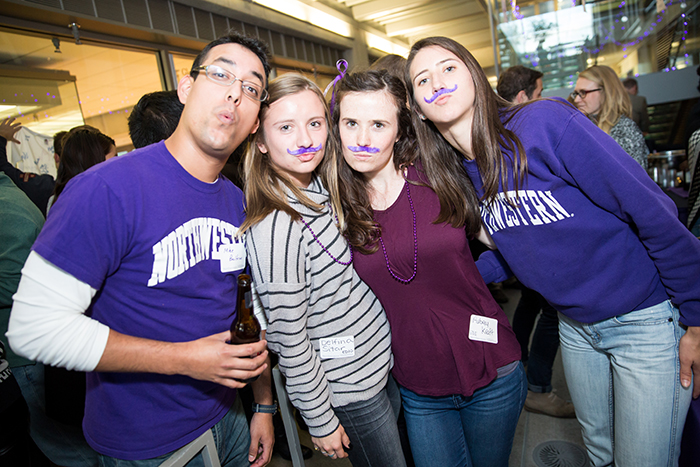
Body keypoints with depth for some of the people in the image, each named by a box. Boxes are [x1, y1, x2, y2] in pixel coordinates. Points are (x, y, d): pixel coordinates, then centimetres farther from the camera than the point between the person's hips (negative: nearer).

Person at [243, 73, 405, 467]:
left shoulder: (323, 190, -2)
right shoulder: (275, 226, -27)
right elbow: (290, 341, -21)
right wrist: (321, 421, -12)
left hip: (381, 359, 8)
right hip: (349, 387, -7)